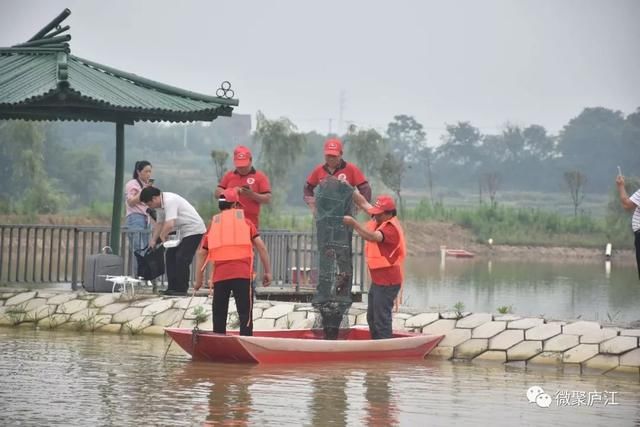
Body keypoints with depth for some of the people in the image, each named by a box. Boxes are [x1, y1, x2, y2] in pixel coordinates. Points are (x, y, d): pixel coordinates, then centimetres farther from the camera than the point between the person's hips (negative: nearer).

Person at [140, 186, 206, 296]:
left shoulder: (169, 201, -26)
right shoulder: (160, 205, 4)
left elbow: (169, 225, -33)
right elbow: (159, 223, 13)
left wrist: (162, 236, -16)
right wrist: (153, 240, 4)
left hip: (194, 230, -10)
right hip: (183, 232, 10)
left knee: (181, 258, -14)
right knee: (170, 255, 9)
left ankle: (181, 289, -8)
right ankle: (173, 287, 12)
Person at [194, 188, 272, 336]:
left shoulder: (213, 224, 18)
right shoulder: (245, 221, 12)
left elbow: (201, 253, 14)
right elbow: (261, 246, 3)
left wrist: (198, 280, 18)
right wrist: (267, 272, 7)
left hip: (219, 275, 2)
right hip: (242, 274, -2)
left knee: (219, 315, 12)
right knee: (245, 314, -4)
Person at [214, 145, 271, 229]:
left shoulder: (260, 177, 6)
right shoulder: (228, 176, 16)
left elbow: (267, 199, 0)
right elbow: (217, 193, 10)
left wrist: (252, 195, -18)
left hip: (251, 224, -3)